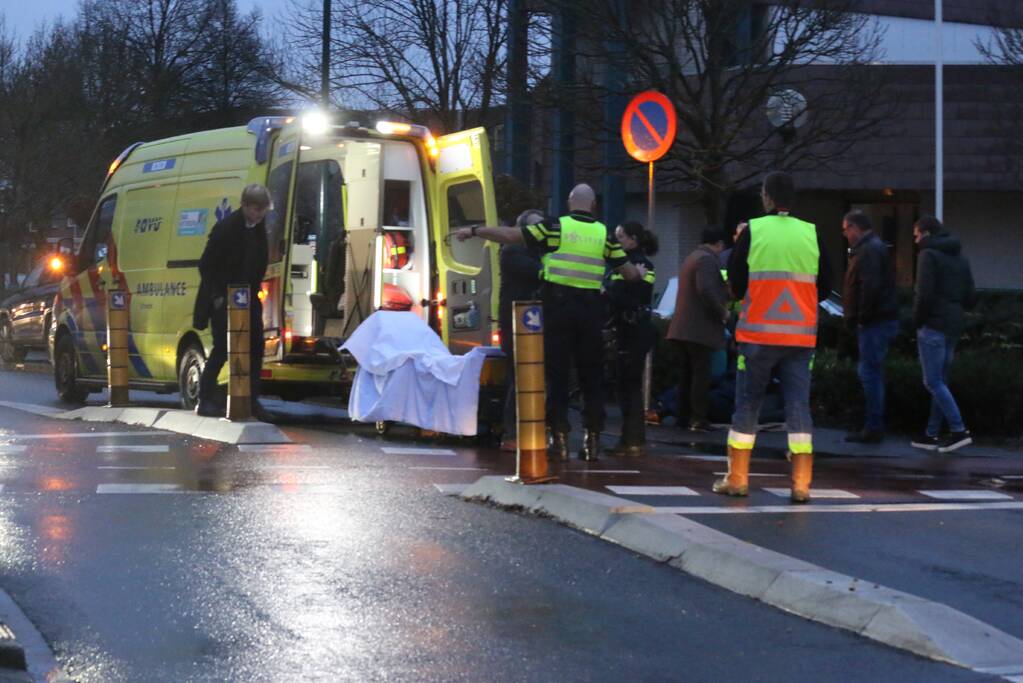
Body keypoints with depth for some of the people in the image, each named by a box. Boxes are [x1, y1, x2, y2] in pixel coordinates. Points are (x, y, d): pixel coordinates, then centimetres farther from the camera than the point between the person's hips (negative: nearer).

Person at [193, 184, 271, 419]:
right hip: (223, 299, -7)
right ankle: (205, 400, 1)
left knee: (255, 347, 1)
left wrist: (254, 290, 5)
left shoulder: (259, 226, 2)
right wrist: (217, 297, -16)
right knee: (222, 348, -8)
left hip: (247, 297, 7)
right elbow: (206, 265, -14)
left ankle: (252, 400, 6)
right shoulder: (225, 228, -18)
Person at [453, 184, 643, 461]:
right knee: (591, 375, 10)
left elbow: (509, 235, -3)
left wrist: (473, 231, 7)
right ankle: (593, 439, 9)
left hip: (558, 305, -2)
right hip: (591, 308, 2)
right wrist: (639, 273, 35)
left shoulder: (555, 227, -2)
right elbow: (628, 272, 11)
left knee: (557, 373, 2)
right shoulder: (604, 234, 6)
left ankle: (559, 438, -2)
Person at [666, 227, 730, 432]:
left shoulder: (691, 258, 20)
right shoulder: (707, 260, -13)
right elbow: (706, 290, -25)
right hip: (700, 328, -9)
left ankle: (684, 416, 14)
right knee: (701, 373, -8)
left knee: (687, 373, 12)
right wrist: (722, 313, -14)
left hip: (683, 328, 9)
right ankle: (698, 418, -10)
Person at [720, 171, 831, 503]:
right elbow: (824, 287, 9)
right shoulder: (811, 233, 3)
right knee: (799, 405, 3)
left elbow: (735, 285, 0)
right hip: (801, 336, 2)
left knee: (747, 404, 8)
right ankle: (801, 484, -3)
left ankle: (737, 479, 14)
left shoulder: (753, 231, -3)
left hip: (758, 333, -1)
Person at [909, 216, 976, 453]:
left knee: (933, 382, -6)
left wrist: (917, 320, -5)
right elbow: (971, 298, 14)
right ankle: (932, 434, 16)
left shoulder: (928, 255, -9)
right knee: (940, 382, 13)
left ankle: (959, 430, -13)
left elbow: (924, 294, -17)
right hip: (954, 327, 8)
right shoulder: (960, 258, 16)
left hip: (933, 326, -8)